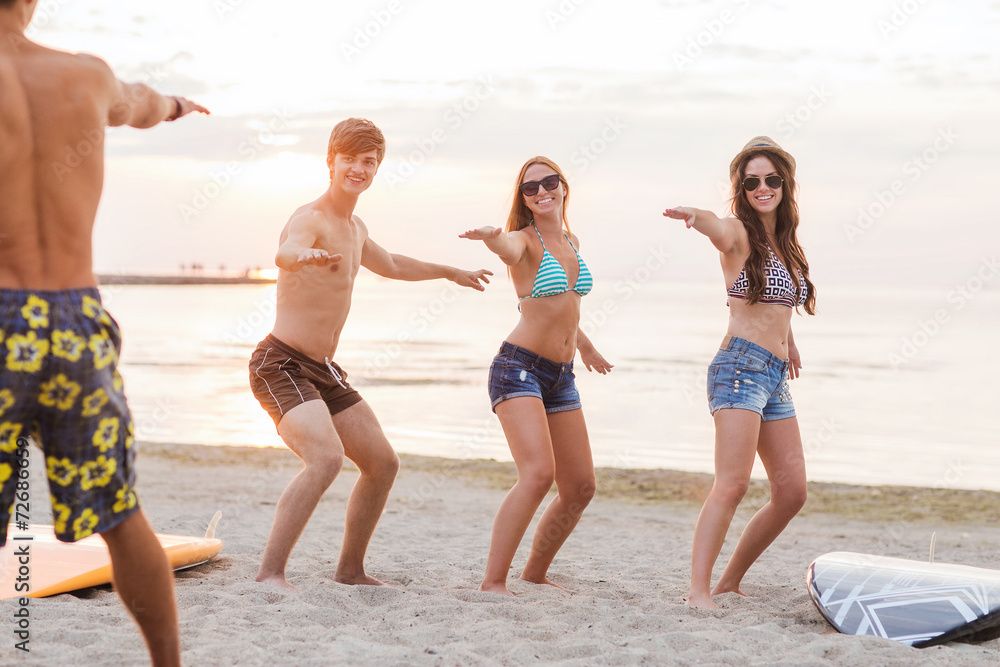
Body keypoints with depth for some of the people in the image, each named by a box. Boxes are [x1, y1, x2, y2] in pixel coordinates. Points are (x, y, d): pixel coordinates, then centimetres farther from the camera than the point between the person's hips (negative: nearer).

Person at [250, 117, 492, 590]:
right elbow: (284, 253, -38)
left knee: (382, 463, 13)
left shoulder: (354, 228, 15)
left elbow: (392, 266, 36)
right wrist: (306, 255, -62)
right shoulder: (311, 217, -14)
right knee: (327, 458, -30)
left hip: (324, 370, 9)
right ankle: (270, 573, -25)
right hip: (283, 364, -9)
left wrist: (449, 272, 48)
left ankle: (350, 569, 27)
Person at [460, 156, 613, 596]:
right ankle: (493, 582, -21)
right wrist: (491, 238, -56)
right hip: (520, 366, -8)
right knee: (538, 472, -25)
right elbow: (509, 251, -33)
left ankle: (535, 574, 24)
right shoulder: (525, 239, -7)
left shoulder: (572, 242, 14)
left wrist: (585, 345, 42)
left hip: (561, 377, 8)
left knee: (580, 488, 9)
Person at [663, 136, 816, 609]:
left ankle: (730, 580, 18)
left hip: (776, 377, 8)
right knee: (732, 485, -19)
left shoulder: (785, 243, 18)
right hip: (741, 365, -8)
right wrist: (694, 216, -51)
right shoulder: (740, 233, -5)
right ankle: (698, 590, -18)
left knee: (792, 492, 7)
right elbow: (721, 233, -30)